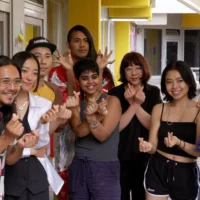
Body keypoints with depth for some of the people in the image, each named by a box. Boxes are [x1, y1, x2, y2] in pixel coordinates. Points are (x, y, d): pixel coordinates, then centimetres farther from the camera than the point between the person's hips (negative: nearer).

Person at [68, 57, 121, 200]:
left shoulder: (112, 101, -3)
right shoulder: (76, 104, 8)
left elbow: (102, 135, -13)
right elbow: (79, 131, -11)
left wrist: (91, 115, -29)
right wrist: (97, 114, -26)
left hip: (105, 168, -3)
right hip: (78, 168, 3)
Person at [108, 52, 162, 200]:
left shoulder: (154, 93, 1)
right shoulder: (115, 93, -4)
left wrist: (137, 105, -19)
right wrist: (133, 105, -20)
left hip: (145, 156, 2)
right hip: (120, 157, -1)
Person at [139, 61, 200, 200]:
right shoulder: (159, 109, 2)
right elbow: (154, 147, 2)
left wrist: (179, 143, -30)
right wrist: (148, 146, -21)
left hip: (186, 173, -2)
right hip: (157, 170, 2)